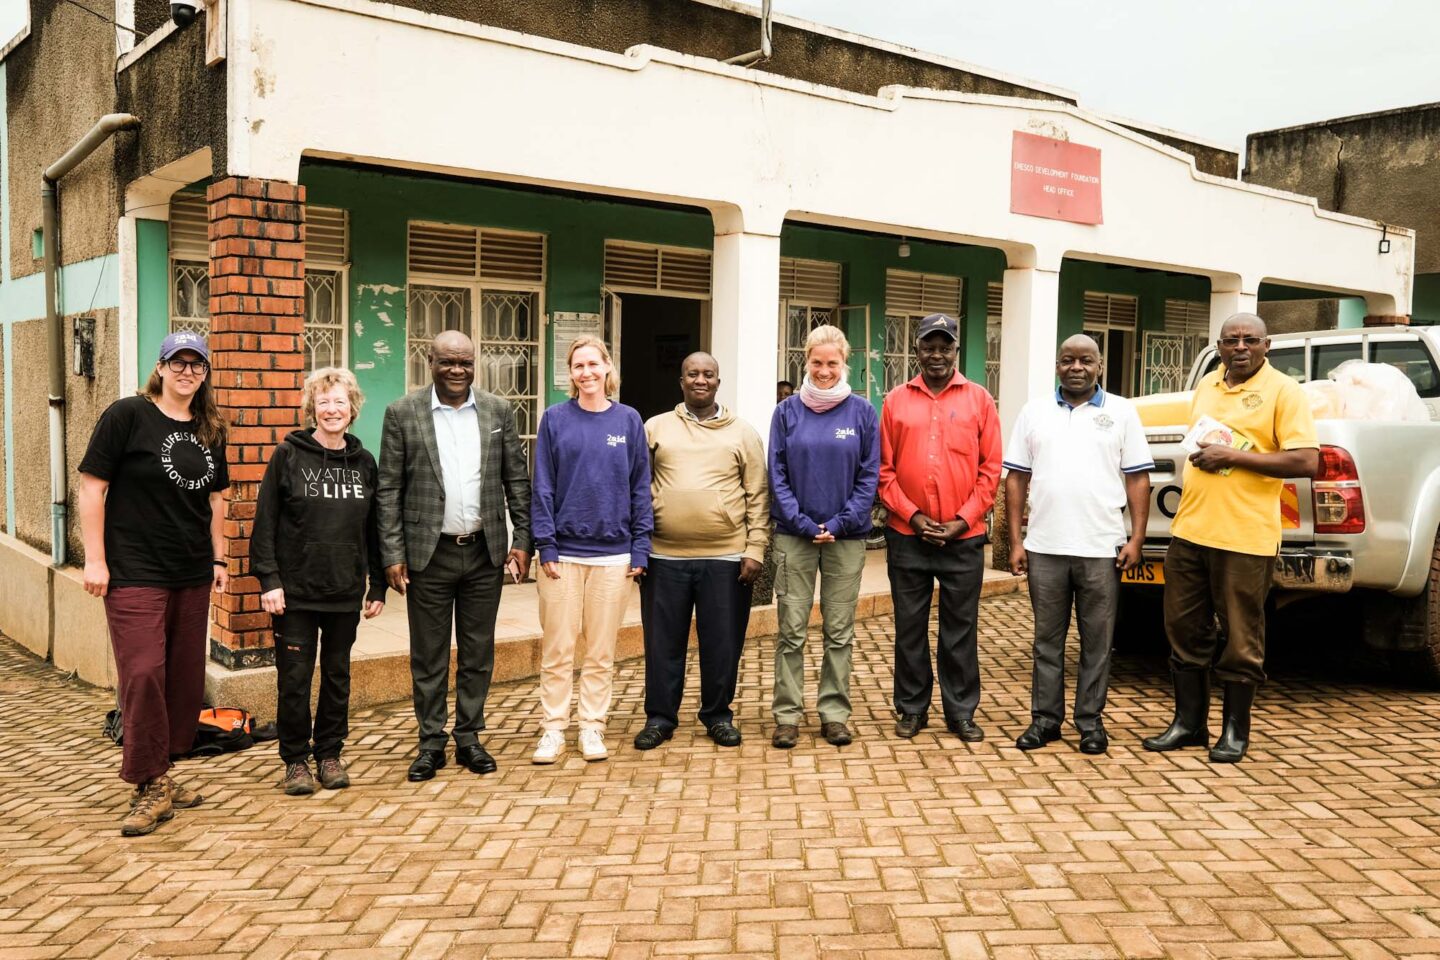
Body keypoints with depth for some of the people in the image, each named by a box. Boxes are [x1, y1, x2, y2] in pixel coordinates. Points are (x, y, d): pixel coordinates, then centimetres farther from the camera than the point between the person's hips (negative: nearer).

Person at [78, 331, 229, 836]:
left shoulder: (209, 430, 11)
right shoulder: (127, 415, -6)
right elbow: (91, 486, -7)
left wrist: (219, 557, 14)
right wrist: (95, 559, -11)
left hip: (193, 576, 6)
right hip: (136, 573, -6)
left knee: (184, 677, 8)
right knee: (143, 674, -10)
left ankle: (158, 776, 22)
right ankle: (149, 786, 3)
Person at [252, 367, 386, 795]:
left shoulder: (364, 463, 7)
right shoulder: (288, 456, -2)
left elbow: (373, 530, 10)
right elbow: (265, 523, -4)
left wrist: (378, 586, 9)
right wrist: (268, 580, -11)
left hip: (346, 593, 3)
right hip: (295, 592, -3)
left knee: (338, 676, 11)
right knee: (294, 679, 3)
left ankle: (330, 754, 25)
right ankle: (296, 760, 17)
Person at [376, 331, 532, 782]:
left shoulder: (498, 410, 4)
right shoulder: (403, 413, -2)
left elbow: (517, 479, 7)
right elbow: (389, 489, -2)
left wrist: (522, 539, 0)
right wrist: (392, 555, -7)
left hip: (485, 552, 2)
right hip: (429, 554, -2)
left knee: (478, 653, 10)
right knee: (429, 656, 7)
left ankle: (470, 738, 24)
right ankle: (431, 742, 20)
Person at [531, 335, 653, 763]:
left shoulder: (628, 421, 3)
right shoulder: (555, 419, 1)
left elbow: (640, 488, 3)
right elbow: (543, 487, -1)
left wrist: (640, 550, -2)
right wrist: (546, 546, -7)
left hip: (614, 554, 1)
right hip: (563, 552, -1)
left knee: (601, 652, 9)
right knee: (557, 650, 4)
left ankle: (593, 728, 20)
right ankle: (553, 729, 15)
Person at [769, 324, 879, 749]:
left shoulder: (862, 411, 2)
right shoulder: (787, 411, 3)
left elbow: (869, 476, 0)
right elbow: (777, 475, 1)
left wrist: (840, 523, -10)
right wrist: (803, 524, -9)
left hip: (846, 536, 0)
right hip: (795, 535, 0)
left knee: (840, 632, 7)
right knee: (791, 630, 2)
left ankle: (834, 712, 17)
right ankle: (787, 714, 11)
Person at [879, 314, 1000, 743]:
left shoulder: (979, 399, 4)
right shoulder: (896, 400, 5)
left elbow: (991, 469, 1)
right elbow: (884, 470, 2)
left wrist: (961, 521, -7)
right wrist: (913, 516, -8)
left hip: (963, 538, 0)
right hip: (907, 536, 1)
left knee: (960, 630, 7)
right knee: (910, 627, 9)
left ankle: (961, 712, 19)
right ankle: (911, 708, 21)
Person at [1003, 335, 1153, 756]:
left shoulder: (1121, 411, 5)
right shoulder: (1034, 411, 8)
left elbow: (1138, 479, 4)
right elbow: (1017, 479, 7)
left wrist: (1137, 538, -4)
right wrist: (1015, 540, 2)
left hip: (1101, 548, -1)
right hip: (1045, 547, 1)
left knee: (1097, 641, 6)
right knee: (1047, 638, 9)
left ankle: (1091, 721, 17)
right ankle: (1045, 718, 19)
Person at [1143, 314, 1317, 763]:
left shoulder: (1283, 391, -6)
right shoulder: (1206, 385, 13)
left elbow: (1306, 461, -14)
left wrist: (1233, 457, -17)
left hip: (1245, 536, -6)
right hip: (1190, 529, 6)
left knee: (1240, 638, 5)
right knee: (1185, 630, 11)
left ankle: (1235, 731, 20)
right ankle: (1189, 721, 25)